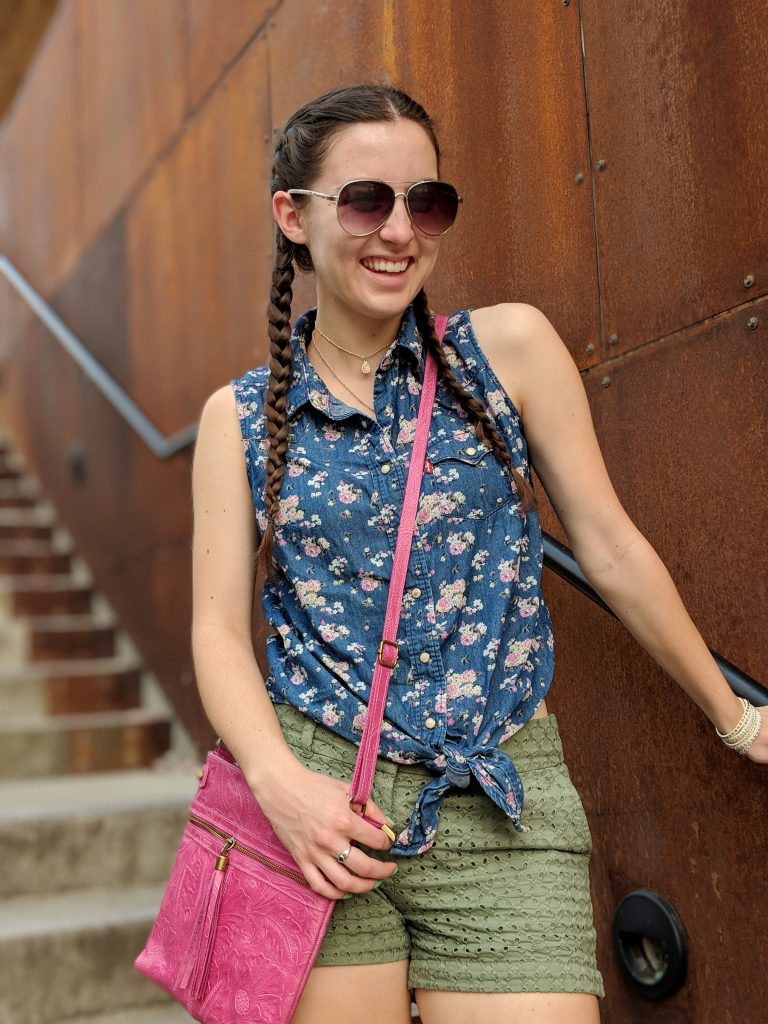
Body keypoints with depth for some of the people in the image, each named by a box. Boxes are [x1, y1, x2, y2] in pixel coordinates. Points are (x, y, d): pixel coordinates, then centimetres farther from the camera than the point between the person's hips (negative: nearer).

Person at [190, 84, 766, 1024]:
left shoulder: (508, 347, 0)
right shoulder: (240, 416, 3)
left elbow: (612, 550, 4)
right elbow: (219, 628, 1)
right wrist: (279, 781, -15)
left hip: (501, 813, 0)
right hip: (314, 803, 1)